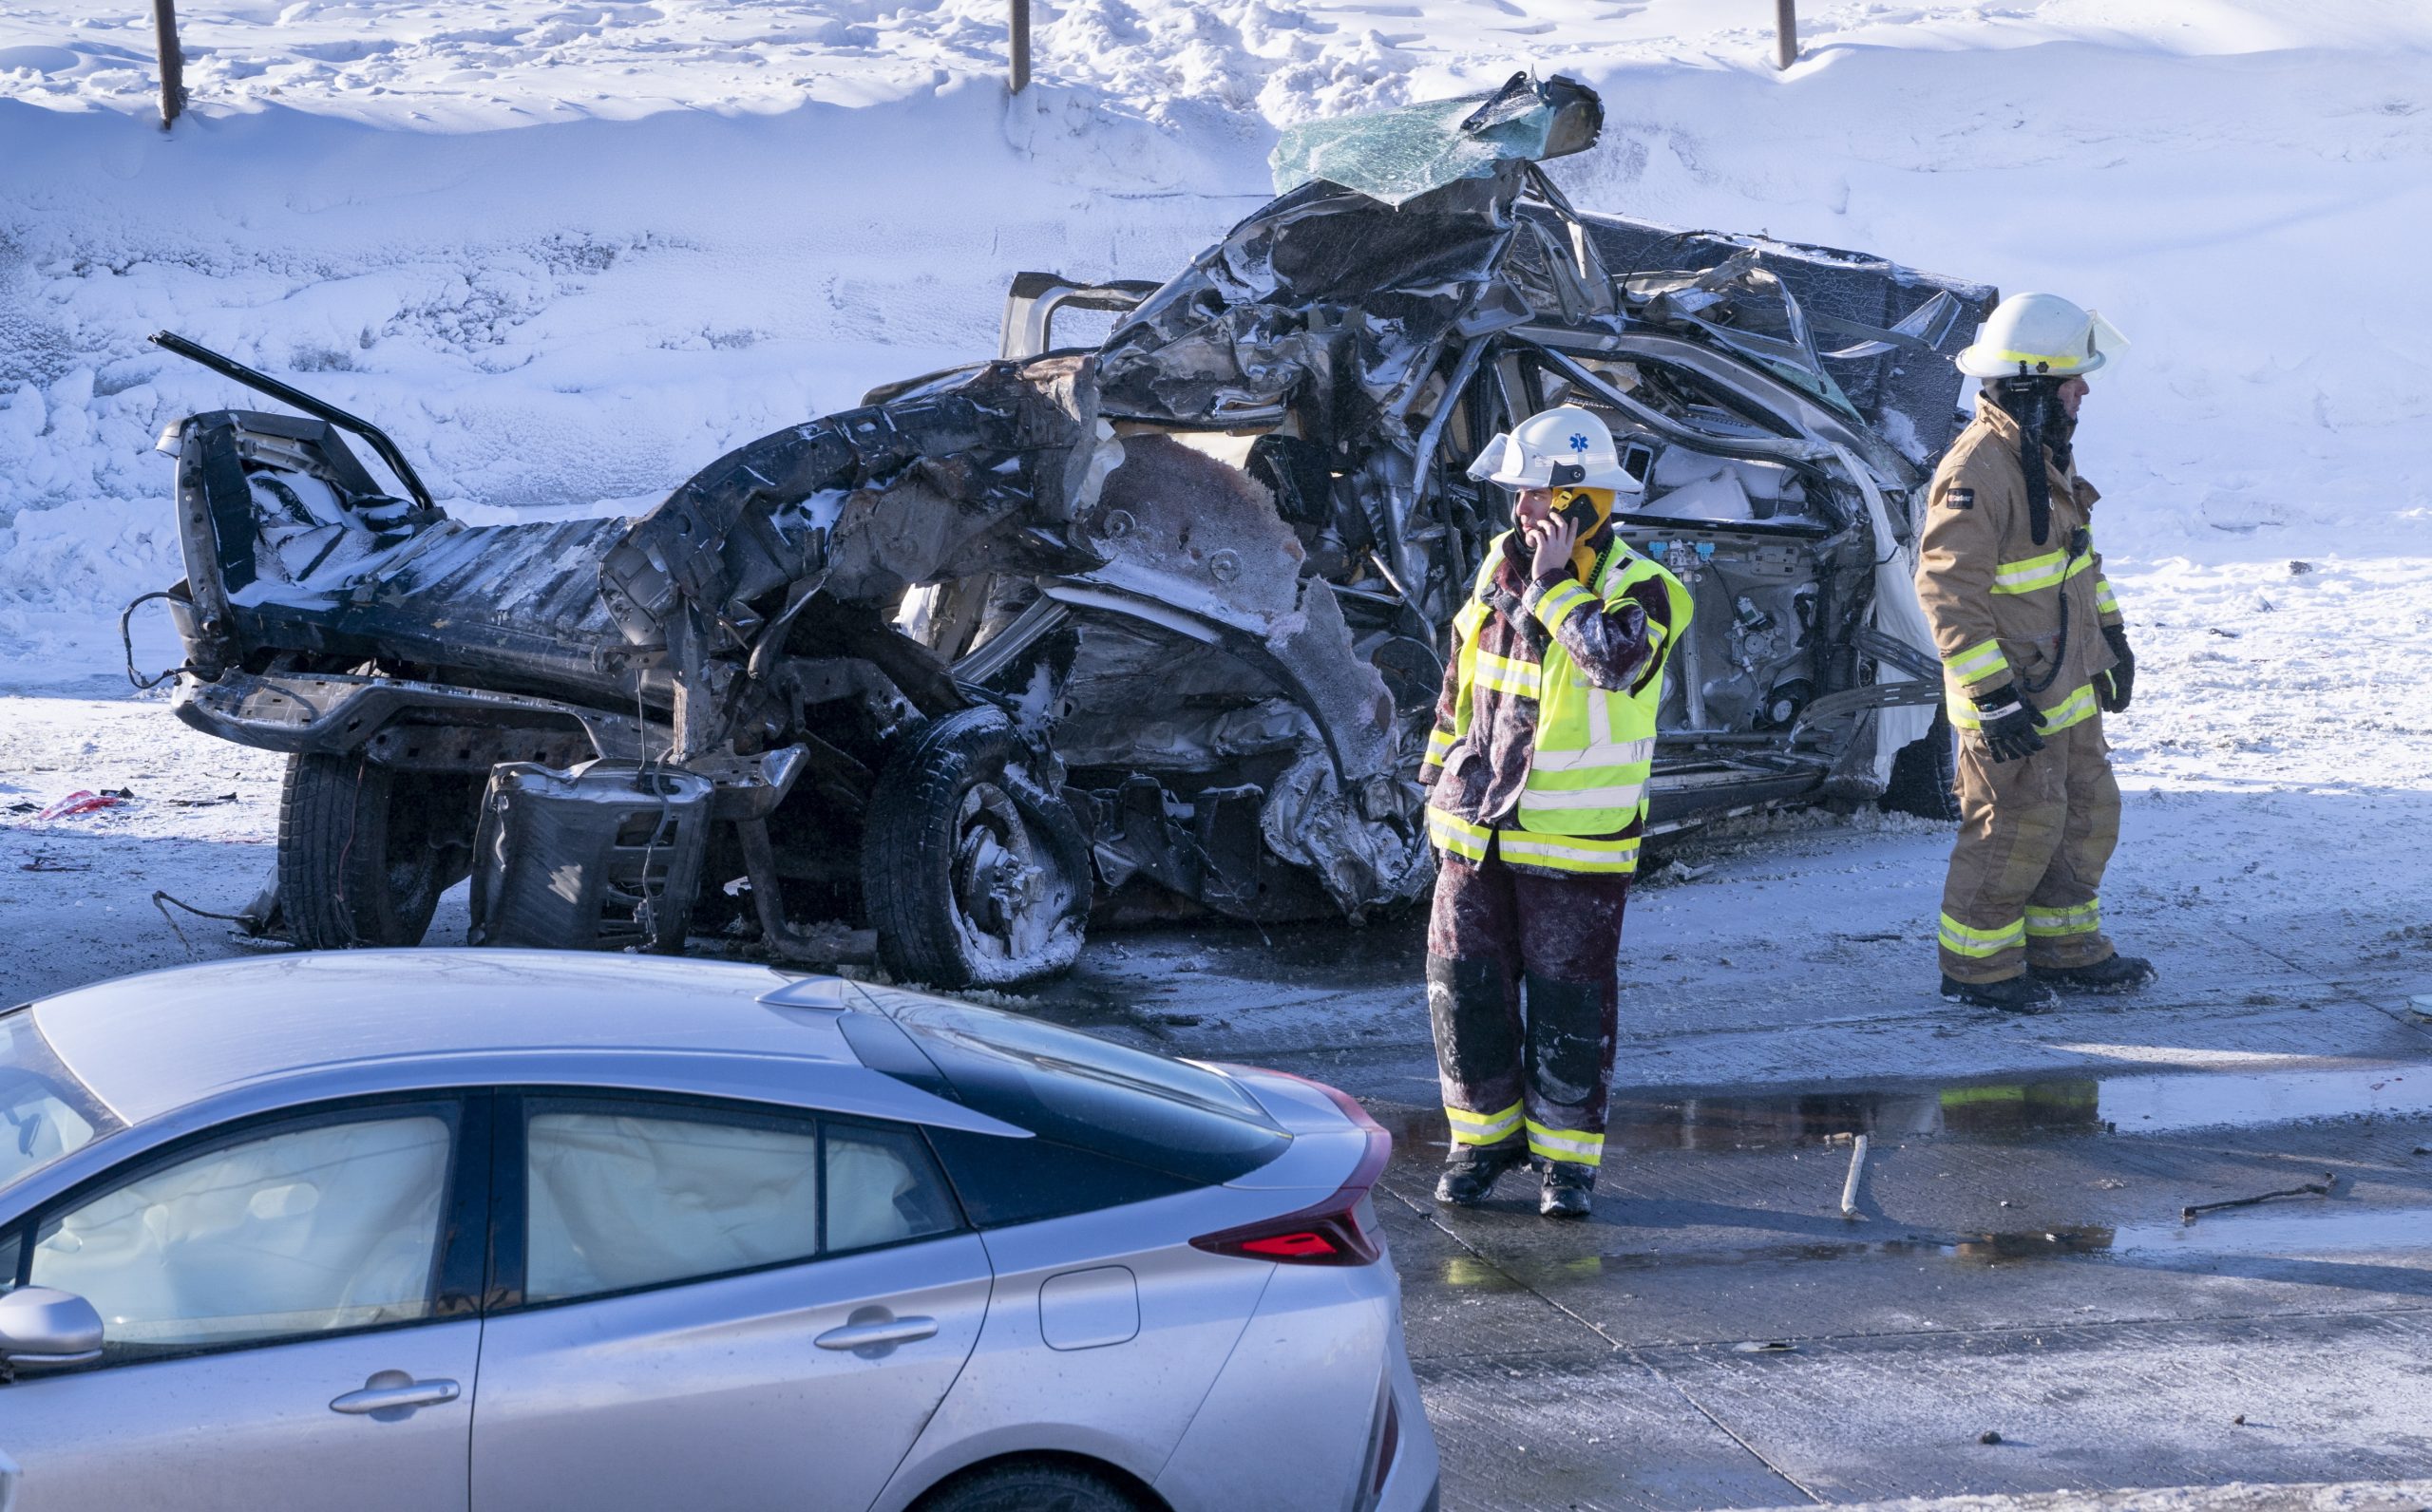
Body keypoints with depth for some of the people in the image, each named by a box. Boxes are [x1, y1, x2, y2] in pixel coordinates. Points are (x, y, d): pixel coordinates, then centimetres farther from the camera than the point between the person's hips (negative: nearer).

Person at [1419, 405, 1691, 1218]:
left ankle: (1566, 1154, 13)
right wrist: (1440, 780, 20)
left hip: (1575, 844, -5)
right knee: (1465, 985, 8)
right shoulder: (1501, 567, 8)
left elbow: (1615, 661, -33)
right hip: (1476, 831, 5)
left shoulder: (1638, 590, -10)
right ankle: (1485, 1132, 23)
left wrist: (1554, 584, -25)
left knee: (1568, 1000, 1)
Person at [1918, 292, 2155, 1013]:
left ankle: (2064, 947, 30)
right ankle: (1975, 966, 12)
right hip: (2013, 695, -10)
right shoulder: (1977, 474, -24)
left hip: (2069, 685, 10)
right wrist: (1993, 697, -25)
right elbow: (1948, 589, -25)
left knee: (2087, 815, 16)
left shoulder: (2045, 453, 8)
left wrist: (2110, 633, 25)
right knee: (2017, 826, -2)